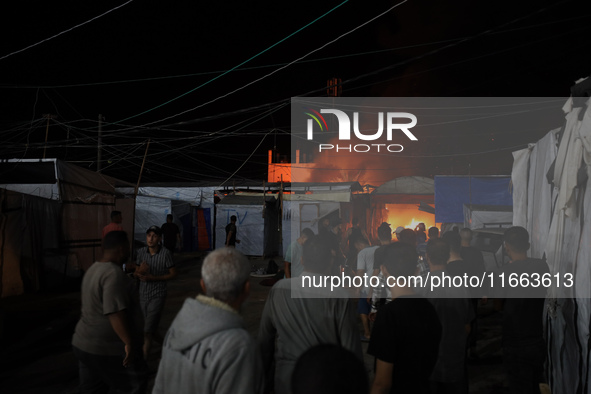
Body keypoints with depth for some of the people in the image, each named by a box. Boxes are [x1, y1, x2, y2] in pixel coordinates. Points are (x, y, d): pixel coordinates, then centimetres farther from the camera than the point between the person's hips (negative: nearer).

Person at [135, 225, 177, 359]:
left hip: (157, 295, -5)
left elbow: (173, 273, -8)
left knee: (148, 330, -8)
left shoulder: (165, 253, -14)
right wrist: (139, 273, -16)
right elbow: (136, 272, 9)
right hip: (143, 294, 5)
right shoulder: (141, 252, -1)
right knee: (152, 329, 18)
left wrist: (153, 278, -18)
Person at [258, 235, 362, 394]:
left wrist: (265, 373, 14)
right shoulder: (339, 297, -18)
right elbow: (351, 347, -14)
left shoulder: (278, 289, -10)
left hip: (285, 378, 2)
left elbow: (265, 338, 0)